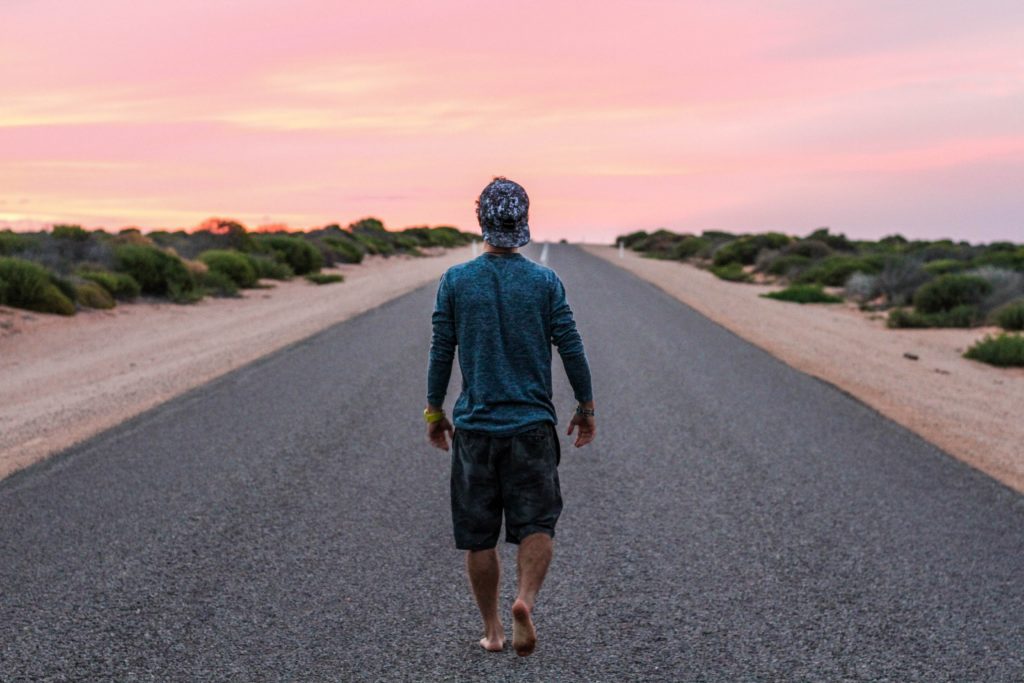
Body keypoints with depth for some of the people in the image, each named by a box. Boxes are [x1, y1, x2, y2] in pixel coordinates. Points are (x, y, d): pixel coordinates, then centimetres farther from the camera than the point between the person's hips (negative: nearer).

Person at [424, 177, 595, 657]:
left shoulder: (455, 281, -2)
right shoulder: (545, 282, -3)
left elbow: (441, 352, 1)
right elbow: (571, 349, -1)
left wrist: (434, 412, 12)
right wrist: (586, 408, 11)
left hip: (475, 426, 1)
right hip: (533, 425, 0)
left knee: (478, 536, 10)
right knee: (537, 524, 5)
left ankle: (492, 632, 17)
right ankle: (526, 600, -19)